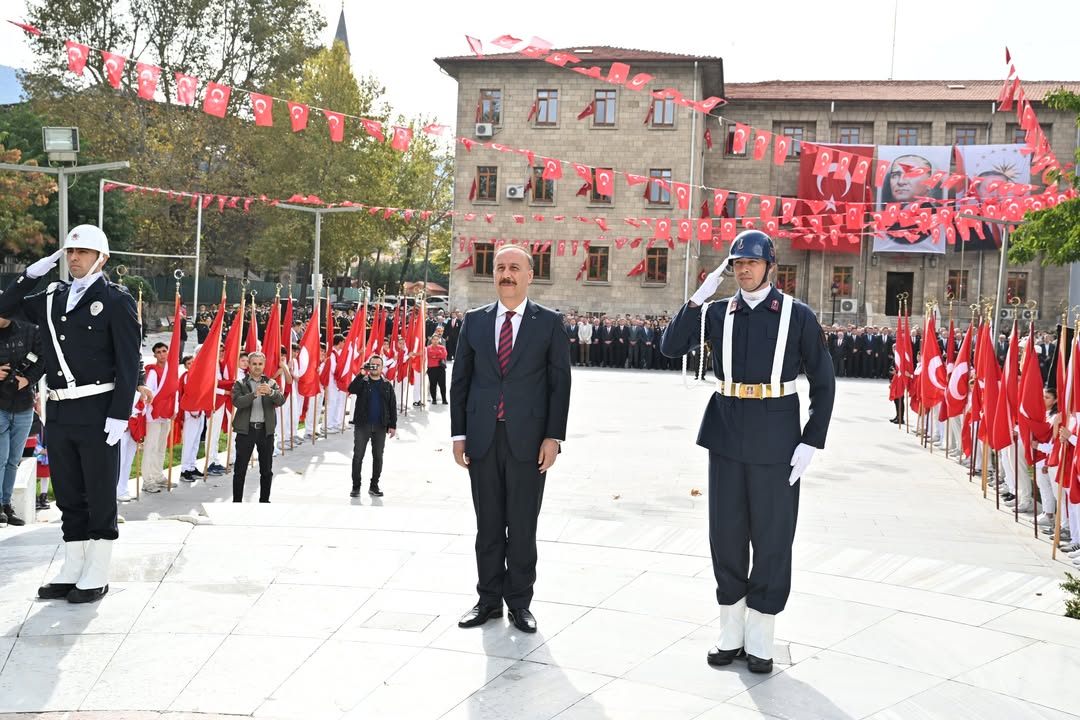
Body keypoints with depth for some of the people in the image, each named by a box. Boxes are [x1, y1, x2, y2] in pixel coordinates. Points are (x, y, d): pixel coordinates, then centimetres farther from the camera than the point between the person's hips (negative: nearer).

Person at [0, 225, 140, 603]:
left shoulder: (116, 299, -4)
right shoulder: (51, 298, 13)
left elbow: (129, 362, -9)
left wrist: (119, 414, -15)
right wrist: (31, 273, 6)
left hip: (97, 413, -6)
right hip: (59, 412, 6)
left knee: (100, 497, 3)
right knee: (68, 496, 13)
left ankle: (96, 577, 12)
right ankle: (72, 571, 24)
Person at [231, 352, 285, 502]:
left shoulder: (271, 383, 9)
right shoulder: (240, 384, 3)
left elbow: (281, 400, -6)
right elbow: (237, 402, -13)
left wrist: (271, 392, -26)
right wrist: (254, 394, -27)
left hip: (266, 430, 2)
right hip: (246, 430, -2)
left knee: (267, 470, 9)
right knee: (240, 469, 1)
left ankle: (264, 500, 21)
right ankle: (237, 501, 8)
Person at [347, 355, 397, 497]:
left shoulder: (387, 385, 8)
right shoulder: (362, 381, 3)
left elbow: (392, 406, 7)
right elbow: (351, 389, -19)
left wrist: (393, 425, 0)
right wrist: (362, 373, -24)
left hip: (380, 427, 2)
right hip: (362, 425, -2)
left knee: (378, 456, 6)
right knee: (358, 456, 0)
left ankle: (374, 486, 16)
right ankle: (356, 487, 7)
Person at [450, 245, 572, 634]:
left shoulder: (549, 322, 1)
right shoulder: (474, 320, 8)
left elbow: (560, 383, -1)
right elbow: (460, 379, 8)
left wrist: (553, 437, -8)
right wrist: (458, 434, 3)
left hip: (528, 439, -2)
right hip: (482, 438, 2)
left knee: (523, 527, 7)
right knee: (488, 525, 10)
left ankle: (520, 602, 19)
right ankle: (489, 599, 22)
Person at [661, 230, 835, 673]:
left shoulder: (798, 316, -4)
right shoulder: (719, 313, 4)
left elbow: (823, 383, -1)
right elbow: (671, 348, -6)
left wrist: (810, 442, -9)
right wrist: (699, 298, -13)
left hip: (775, 443, -3)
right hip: (726, 437, 3)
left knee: (772, 539, 5)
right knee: (726, 536, 9)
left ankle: (759, 640, 20)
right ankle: (731, 635, 25)